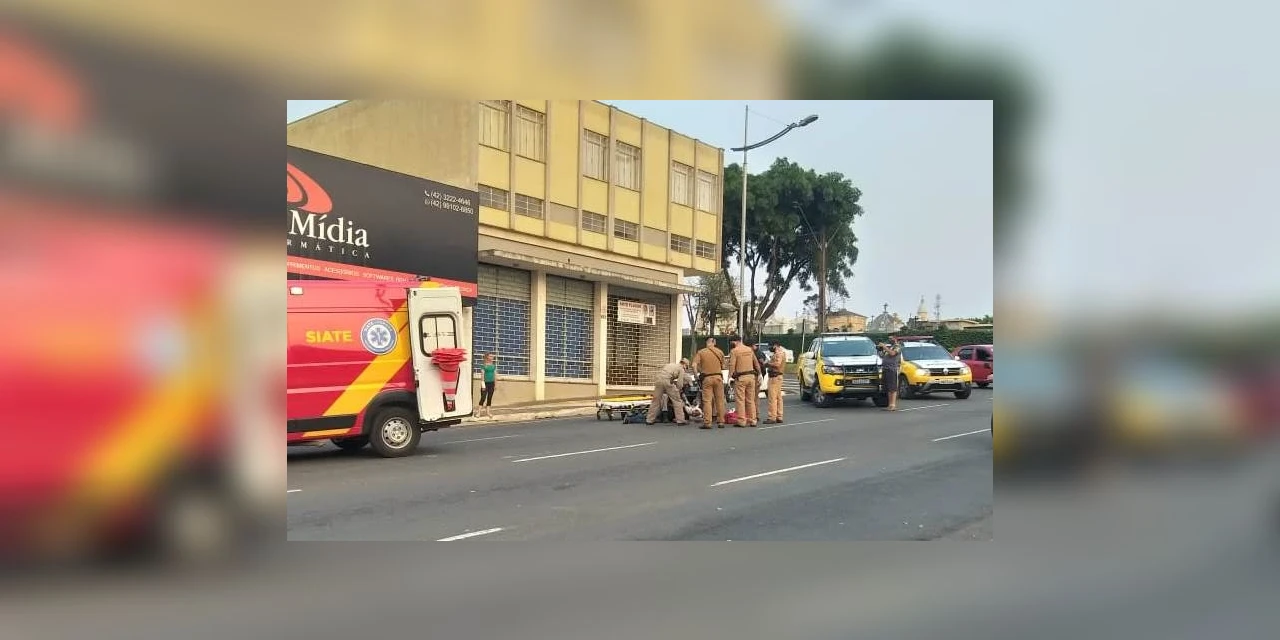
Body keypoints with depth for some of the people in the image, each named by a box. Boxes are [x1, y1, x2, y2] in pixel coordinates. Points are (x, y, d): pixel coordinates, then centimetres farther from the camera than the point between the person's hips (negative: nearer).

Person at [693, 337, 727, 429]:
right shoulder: (720, 352, 6)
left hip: (706, 378, -2)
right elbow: (723, 367, 8)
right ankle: (721, 421, 12)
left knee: (707, 400, -1)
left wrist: (697, 376, 2)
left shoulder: (701, 352, 0)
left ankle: (707, 423, -6)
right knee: (720, 400, 9)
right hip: (718, 377, 2)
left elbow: (694, 365, -10)